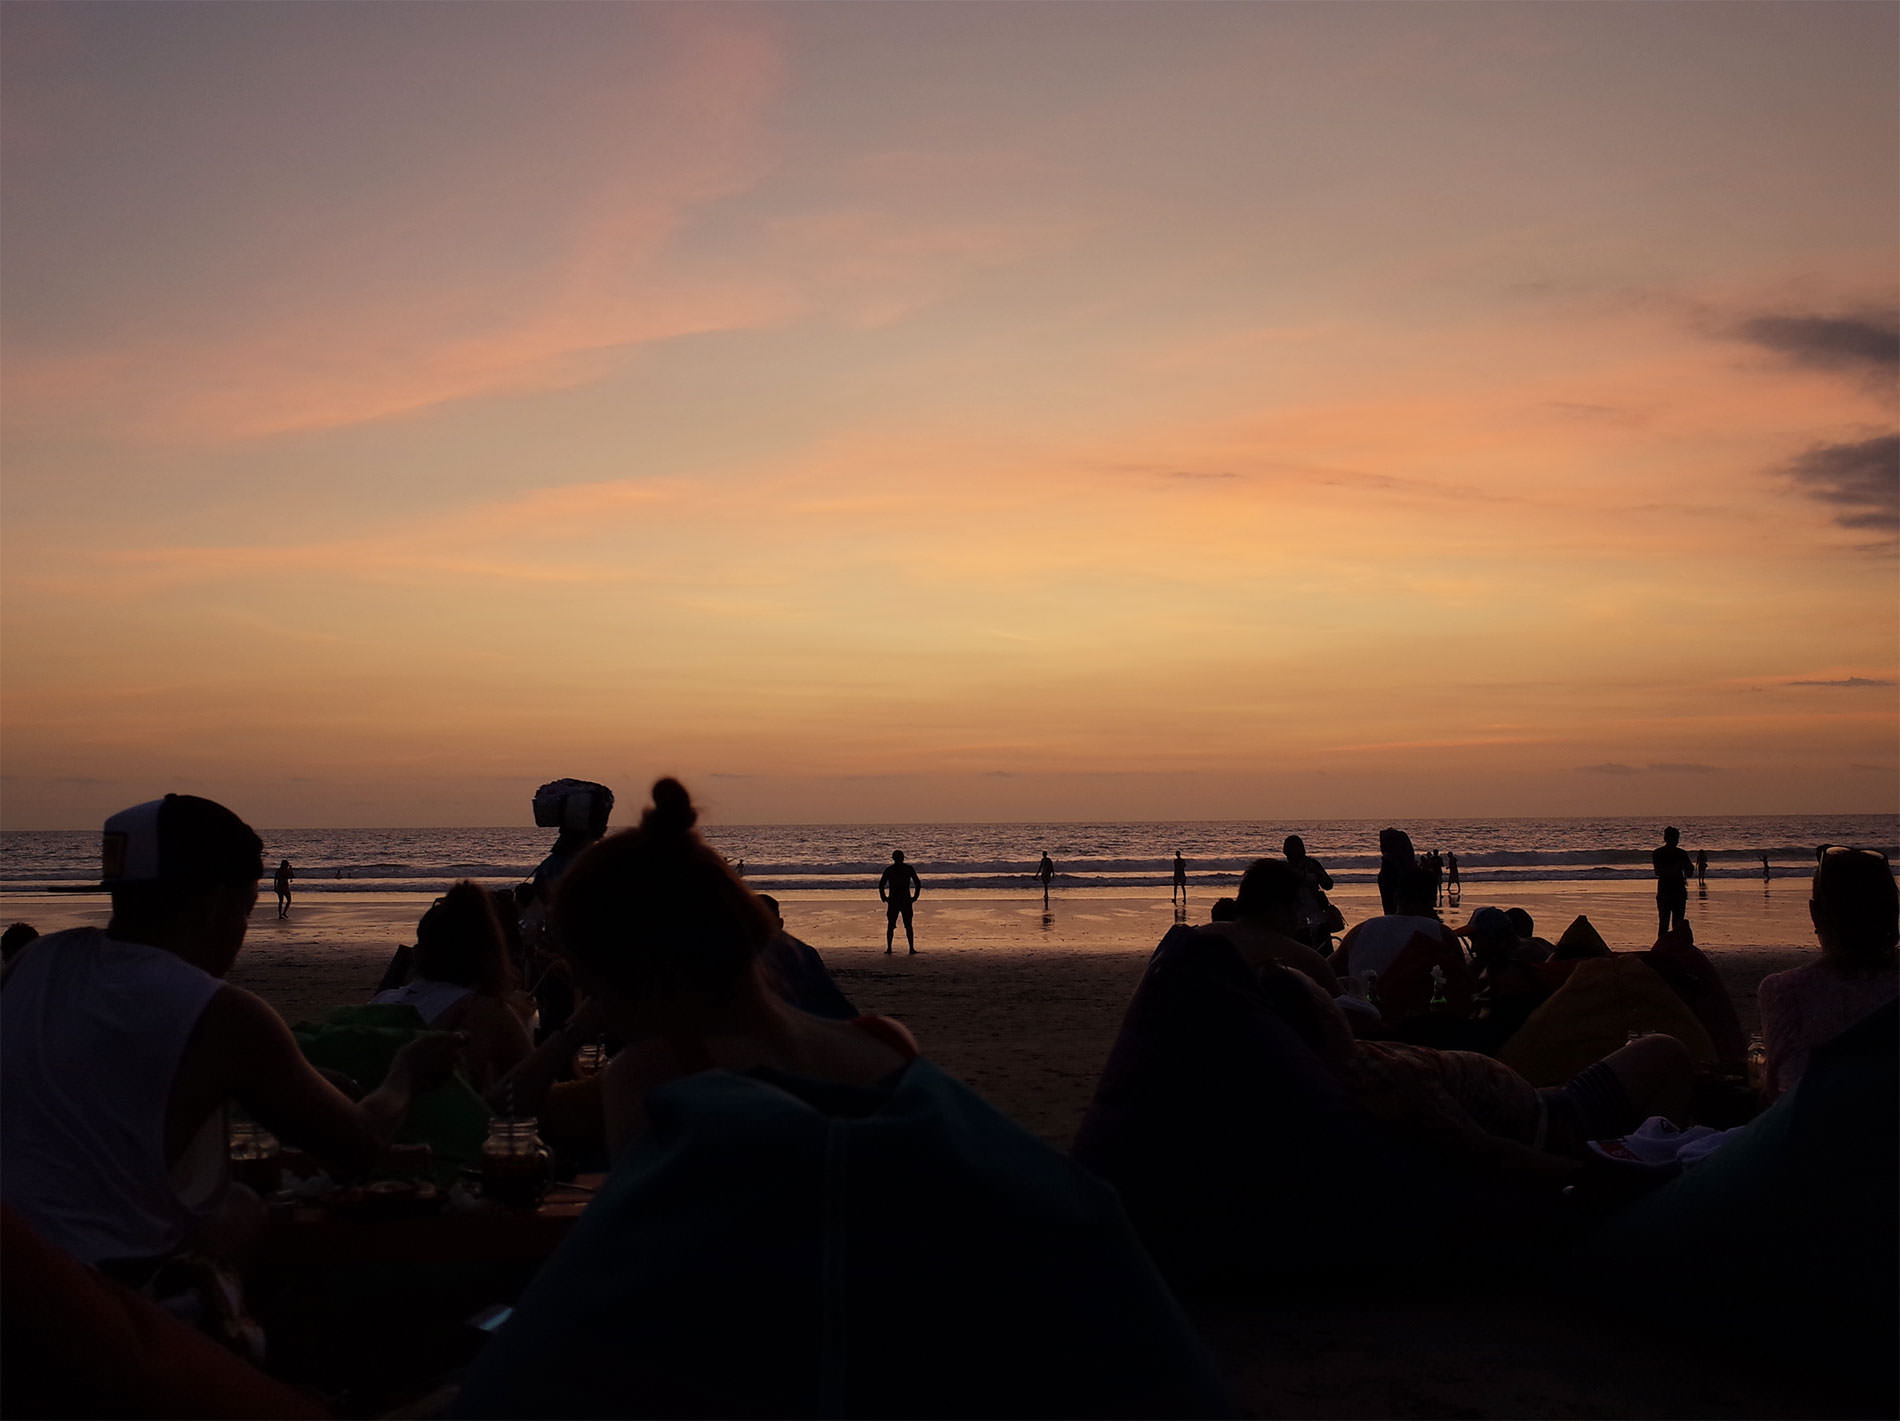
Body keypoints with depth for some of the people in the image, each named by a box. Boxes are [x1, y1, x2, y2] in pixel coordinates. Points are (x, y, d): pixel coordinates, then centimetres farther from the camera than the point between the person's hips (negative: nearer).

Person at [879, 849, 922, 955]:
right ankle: (911, 948, 2)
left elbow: (881, 885, -4)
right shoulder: (909, 869, 1)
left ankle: (888, 948, 0)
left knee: (890, 925, 6)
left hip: (893, 901, -1)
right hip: (906, 901, 1)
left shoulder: (888, 870, -1)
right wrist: (915, 897, 8)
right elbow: (918, 884, 1)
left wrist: (884, 898, 5)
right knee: (908, 925, 7)